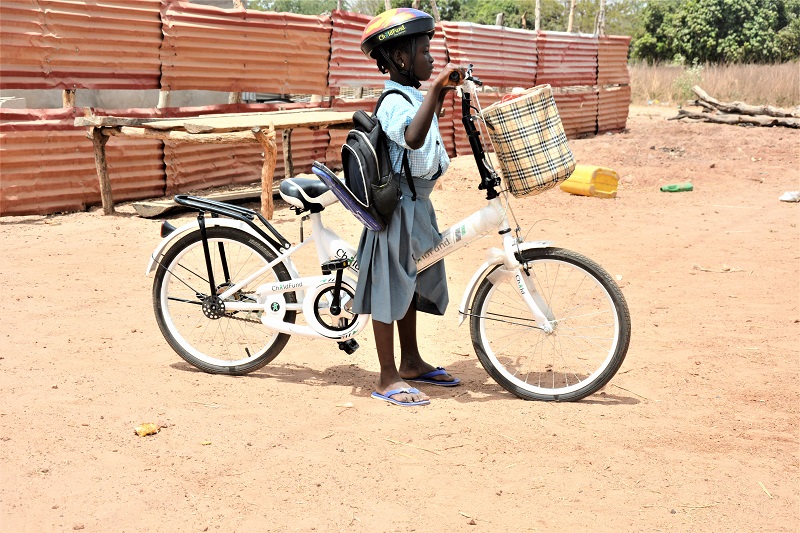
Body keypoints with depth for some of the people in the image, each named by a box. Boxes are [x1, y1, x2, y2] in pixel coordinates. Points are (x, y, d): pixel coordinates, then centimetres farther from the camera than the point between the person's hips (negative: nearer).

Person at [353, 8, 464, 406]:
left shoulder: (412, 95, 12)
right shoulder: (396, 101, -21)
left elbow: (427, 125, 34)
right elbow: (414, 137, -43)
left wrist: (441, 95, 23)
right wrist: (435, 87, -44)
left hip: (416, 203, 10)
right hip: (399, 207, -10)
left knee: (410, 283, 19)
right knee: (389, 288, -2)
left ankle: (411, 362, 32)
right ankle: (388, 378, 6)